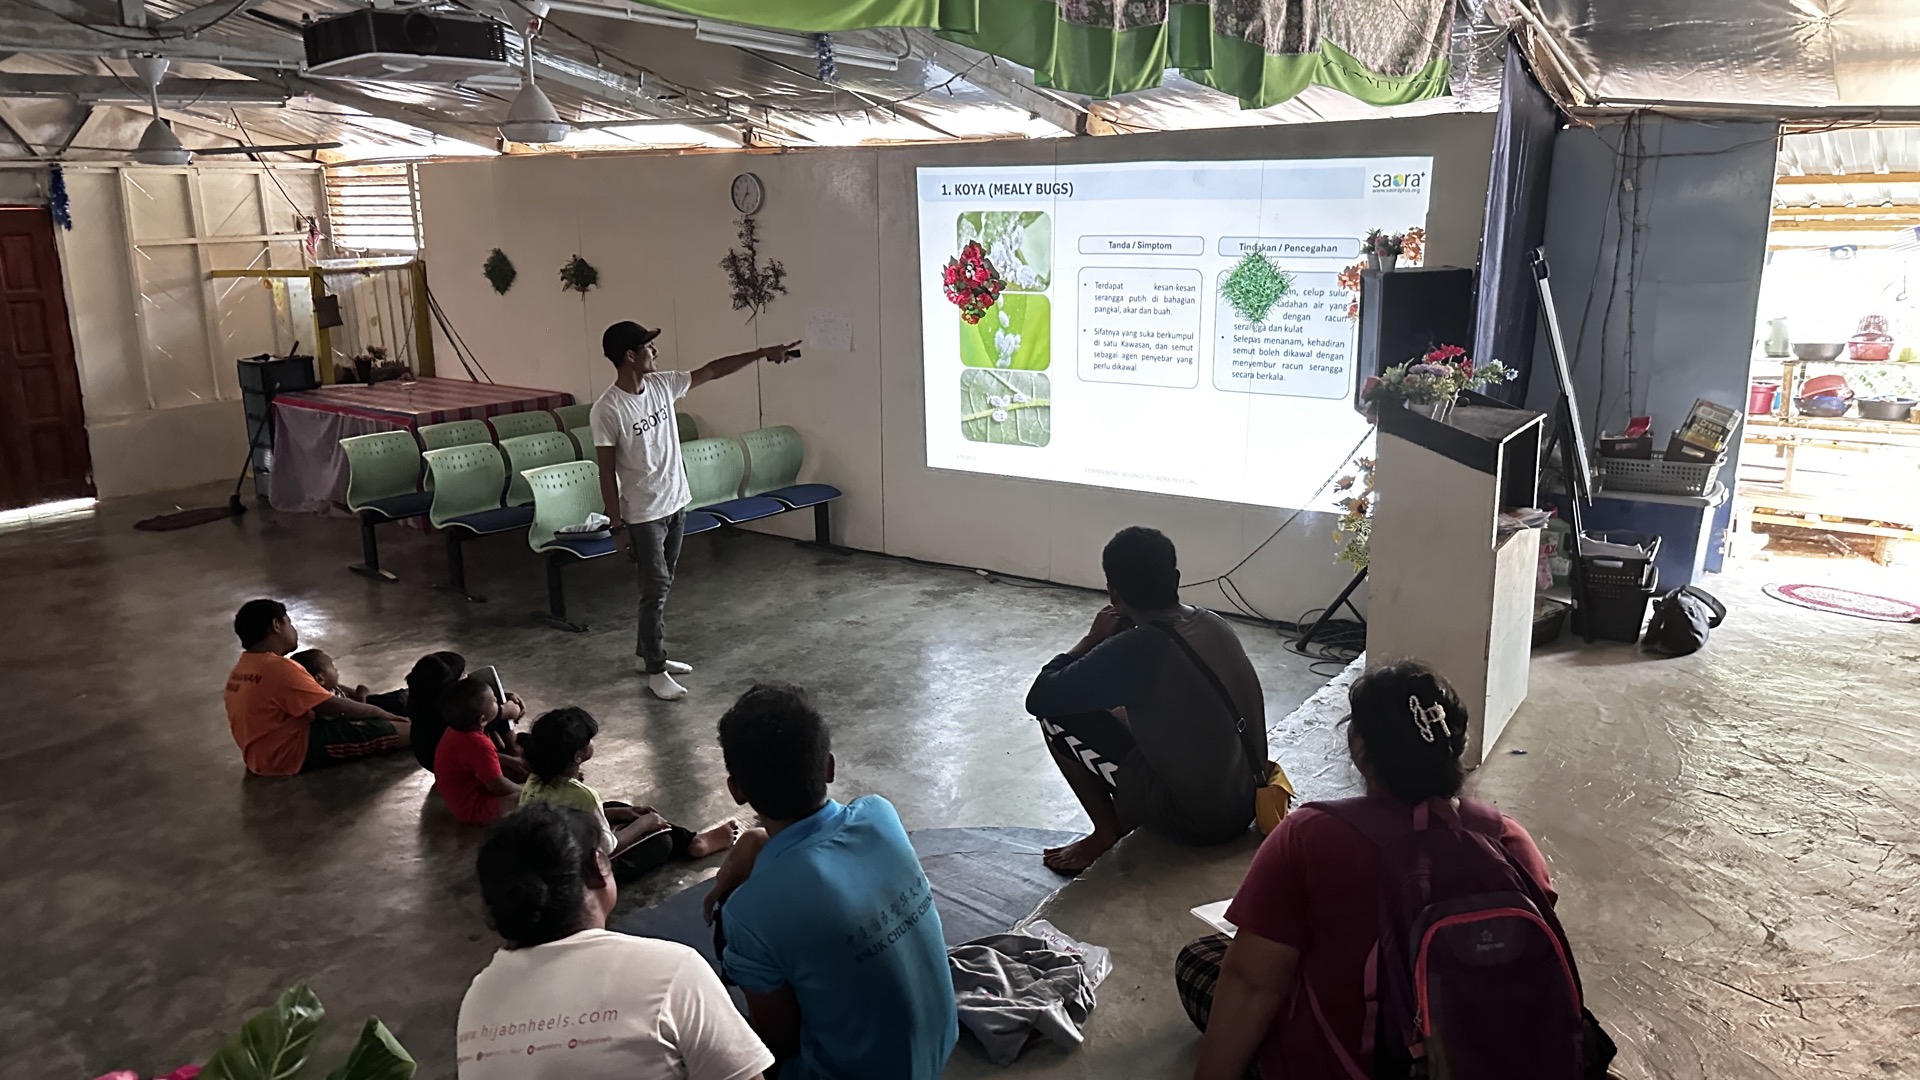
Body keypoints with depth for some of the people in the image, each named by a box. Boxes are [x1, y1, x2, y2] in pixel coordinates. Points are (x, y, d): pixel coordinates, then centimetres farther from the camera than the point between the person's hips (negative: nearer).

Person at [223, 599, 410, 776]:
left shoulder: (243, 668, 8)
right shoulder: (278, 668, -22)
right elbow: (335, 707, -18)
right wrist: (381, 713, -4)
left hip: (262, 756, 10)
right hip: (291, 753, -10)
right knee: (381, 730, -9)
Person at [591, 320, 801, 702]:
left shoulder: (662, 384, 0)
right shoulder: (608, 410, -19)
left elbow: (712, 371, 9)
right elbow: (607, 472, -16)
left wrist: (763, 353, 7)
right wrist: (617, 525, -15)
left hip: (676, 504, 7)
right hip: (643, 513, -7)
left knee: (661, 585, 17)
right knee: (655, 589, -2)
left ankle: (647, 652, 32)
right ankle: (656, 671, 9)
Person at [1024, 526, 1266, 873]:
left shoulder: (1134, 649, -22)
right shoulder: (1214, 624, 1)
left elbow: (1039, 698, -13)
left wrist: (1093, 639, -2)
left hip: (1199, 818, -8)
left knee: (1056, 716, 0)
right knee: (1122, 710, 25)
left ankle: (1108, 834, 11)